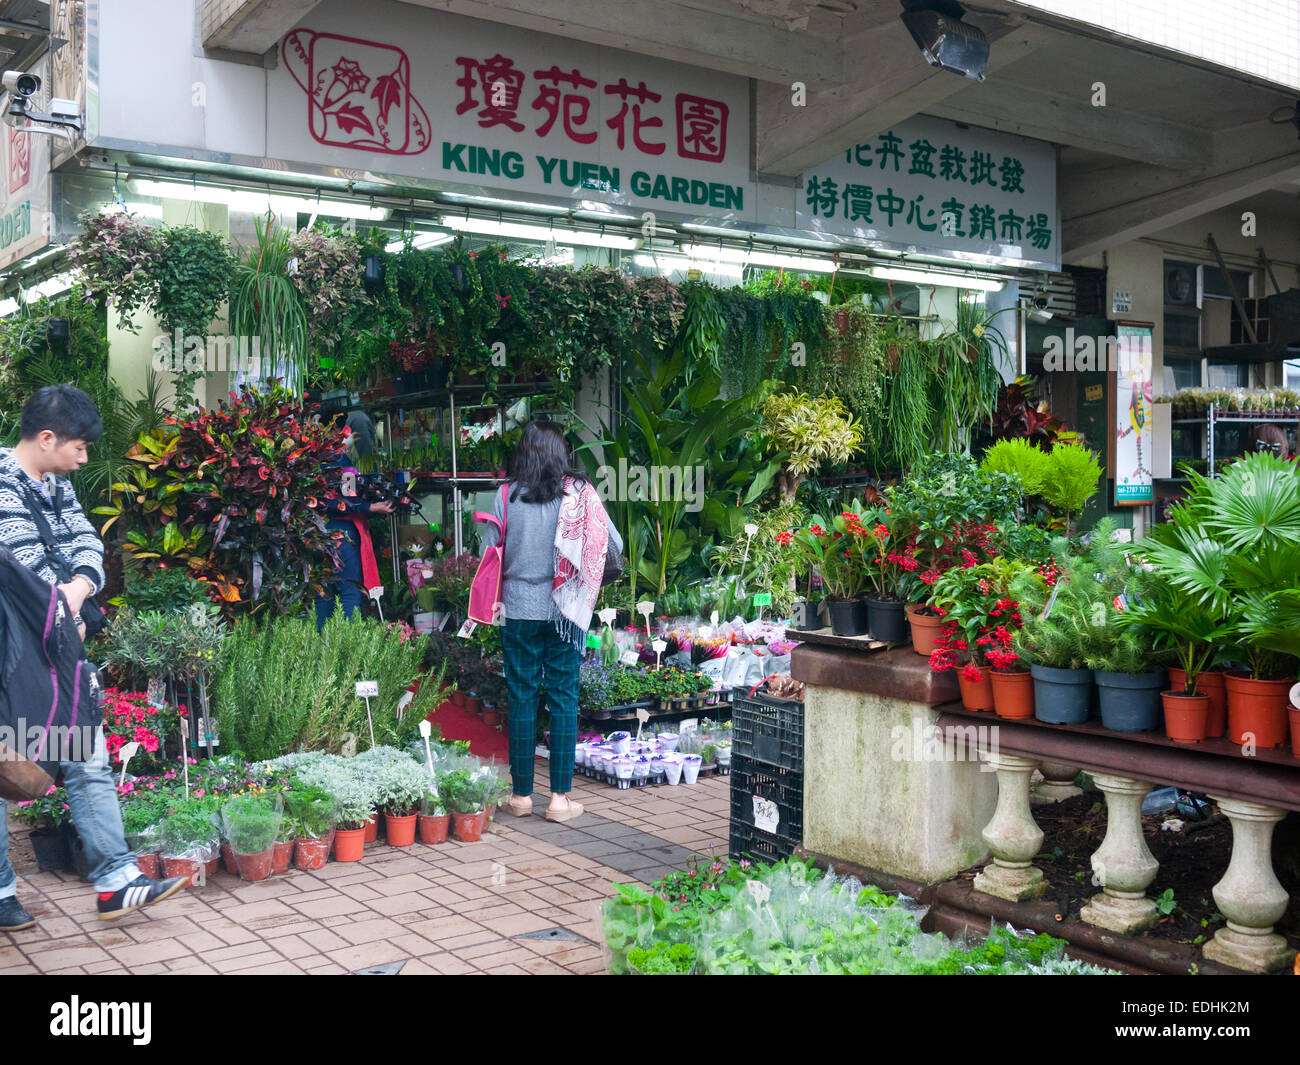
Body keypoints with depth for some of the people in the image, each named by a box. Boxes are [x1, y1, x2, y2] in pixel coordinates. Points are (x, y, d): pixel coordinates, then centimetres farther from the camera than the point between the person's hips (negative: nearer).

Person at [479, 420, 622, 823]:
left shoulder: (505, 496, -3)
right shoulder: (579, 493, -4)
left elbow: (487, 553, 0)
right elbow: (614, 545, -4)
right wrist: (584, 575, 16)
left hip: (518, 608, 1)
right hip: (563, 608, 0)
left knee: (521, 698, 8)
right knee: (563, 698, 5)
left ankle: (521, 794, 15)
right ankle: (560, 797, 7)